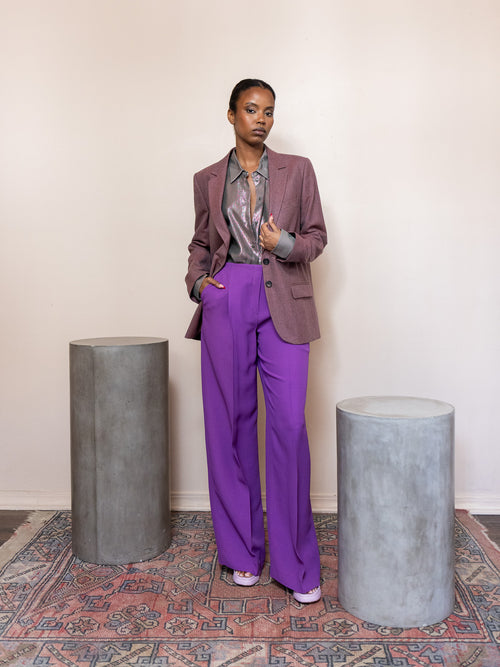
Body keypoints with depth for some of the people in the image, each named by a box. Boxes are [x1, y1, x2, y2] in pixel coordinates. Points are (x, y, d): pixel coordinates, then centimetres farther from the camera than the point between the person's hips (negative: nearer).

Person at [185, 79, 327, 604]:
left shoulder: (297, 170, 9)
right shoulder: (208, 180, 12)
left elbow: (317, 235, 10)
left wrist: (285, 243, -10)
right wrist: (197, 280, 1)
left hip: (282, 304, -1)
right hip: (226, 301, 2)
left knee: (289, 425, -7)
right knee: (230, 424, 4)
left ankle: (295, 562, 8)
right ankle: (242, 550, 21)